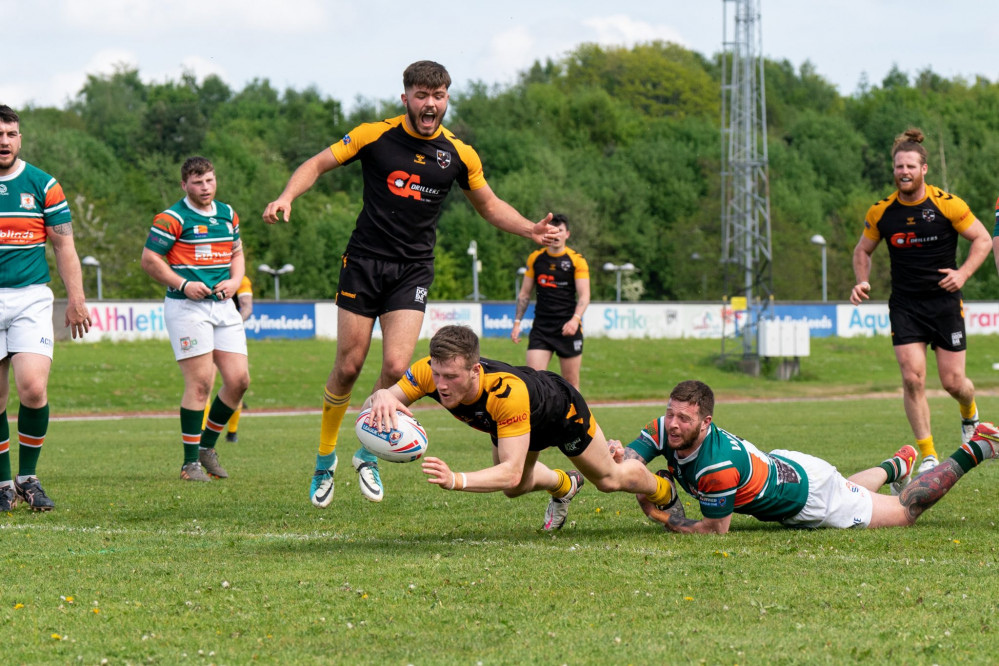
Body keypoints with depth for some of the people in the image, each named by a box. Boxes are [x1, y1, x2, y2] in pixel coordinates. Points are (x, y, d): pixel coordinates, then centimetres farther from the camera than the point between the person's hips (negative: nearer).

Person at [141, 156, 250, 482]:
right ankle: (191, 462, -1)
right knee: (200, 383, -11)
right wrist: (183, 284, -17)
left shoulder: (228, 214, 14)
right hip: (187, 308, -7)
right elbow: (149, 260, -7)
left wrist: (234, 281, 4)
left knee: (239, 379, 0)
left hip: (224, 307, 7)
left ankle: (207, 445, 19)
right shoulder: (172, 219, -7)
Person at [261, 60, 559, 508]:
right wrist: (286, 197, -19)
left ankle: (369, 454, 11)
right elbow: (318, 164, 0)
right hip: (365, 261, -1)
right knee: (349, 366, -1)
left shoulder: (459, 155, 1)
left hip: (413, 269, 1)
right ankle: (325, 459, 20)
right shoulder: (375, 135, -5)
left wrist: (530, 230, 0)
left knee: (396, 367, -13)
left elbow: (488, 204, 15)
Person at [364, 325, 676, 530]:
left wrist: (456, 480, -69)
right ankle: (564, 485, 54)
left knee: (609, 479, 18)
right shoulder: (429, 371, -39)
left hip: (562, 410, -5)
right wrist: (381, 398, -61)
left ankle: (663, 491, 50)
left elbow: (511, 472, -53)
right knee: (515, 488, 21)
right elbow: (370, 406, -36)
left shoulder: (508, 393, -51)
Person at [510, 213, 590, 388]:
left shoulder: (577, 260, -1)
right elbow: (525, 293, 16)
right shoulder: (535, 258, 9)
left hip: (568, 328, -2)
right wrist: (517, 322, 9)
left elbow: (584, 295, -8)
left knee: (571, 381, 2)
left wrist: (575, 319, -24)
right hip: (541, 326, 2)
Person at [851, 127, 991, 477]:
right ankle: (928, 457, -3)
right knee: (912, 378, -12)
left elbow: (983, 239, 0)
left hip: (945, 301, -1)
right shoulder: (881, 212, -2)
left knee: (953, 382, 0)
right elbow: (862, 250, 13)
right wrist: (863, 282, -5)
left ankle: (970, 415, 38)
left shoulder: (948, 205, -9)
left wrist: (963, 273, -14)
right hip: (905, 306, 1)